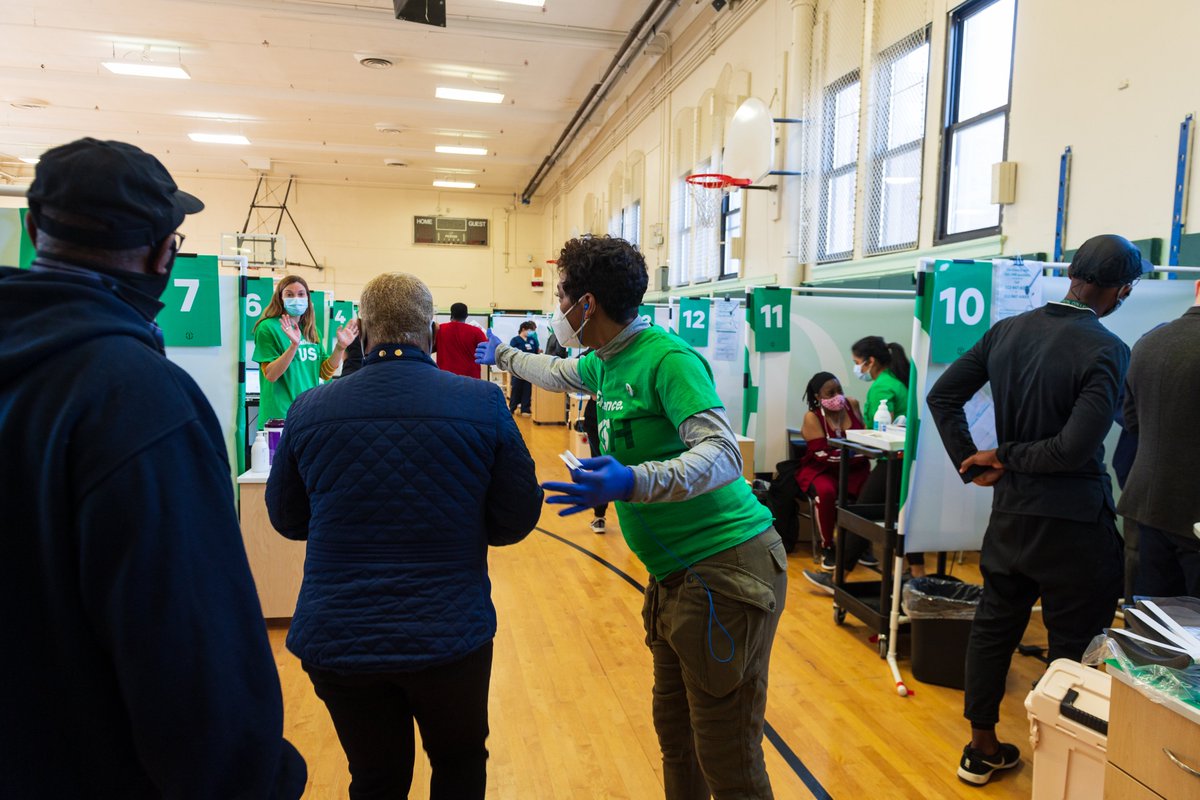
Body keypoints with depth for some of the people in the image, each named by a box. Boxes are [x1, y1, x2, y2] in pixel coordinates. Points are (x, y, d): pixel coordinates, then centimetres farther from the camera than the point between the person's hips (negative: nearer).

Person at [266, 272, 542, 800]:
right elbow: (518, 518, -2)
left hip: (336, 638, 2)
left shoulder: (309, 409, -4)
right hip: (449, 633, -1)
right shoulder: (483, 404, -10)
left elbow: (285, 518, 9)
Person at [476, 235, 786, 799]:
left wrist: (633, 482, -38)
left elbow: (723, 454, -24)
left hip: (725, 567, -9)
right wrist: (503, 356, 49)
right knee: (674, 732, 20)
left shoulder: (667, 359, -16)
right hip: (675, 573, 9)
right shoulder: (605, 361, 11)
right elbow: (560, 373, 34)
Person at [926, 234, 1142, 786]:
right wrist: (1005, 458, -9)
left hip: (1011, 510, 6)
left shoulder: (1007, 331, 0)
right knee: (1075, 646, 9)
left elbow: (942, 396, 3)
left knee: (993, 627, 15)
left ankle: (981, 749, 29)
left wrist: (973, 465, 3)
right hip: (1074, 521, -6)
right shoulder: (1106, 351, -16)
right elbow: (1075, 447, -24)